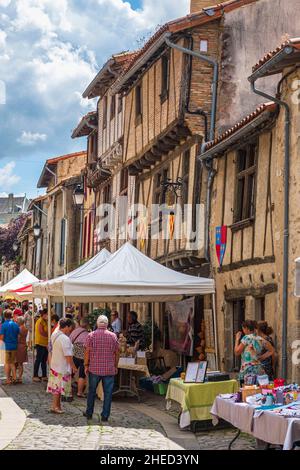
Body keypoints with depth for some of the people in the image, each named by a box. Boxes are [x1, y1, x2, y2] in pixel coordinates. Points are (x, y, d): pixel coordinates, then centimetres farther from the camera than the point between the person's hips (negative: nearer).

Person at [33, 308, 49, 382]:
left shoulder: (45, 321, 16)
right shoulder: (40, 321, -12)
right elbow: (41, 332, -19)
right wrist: (49, 335, -11)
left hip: (45, 344, 9)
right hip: (40, 343, -9)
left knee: (44, 360, 12)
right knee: (38, 360, -3)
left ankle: (44, 376, 17)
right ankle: (35, 376, 2)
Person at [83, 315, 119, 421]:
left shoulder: (91, 335, -4)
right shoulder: (113, 336, -1)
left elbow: (87, 352, -5)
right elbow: (116, 353, 3)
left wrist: (86, 365, 5)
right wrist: (116, 366, 13)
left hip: (94, 369, 0)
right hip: (109, 369, 0)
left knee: (92, 391, 14)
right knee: (108, 393, 5)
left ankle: (89, 413, 22)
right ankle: (105, 416, 6)